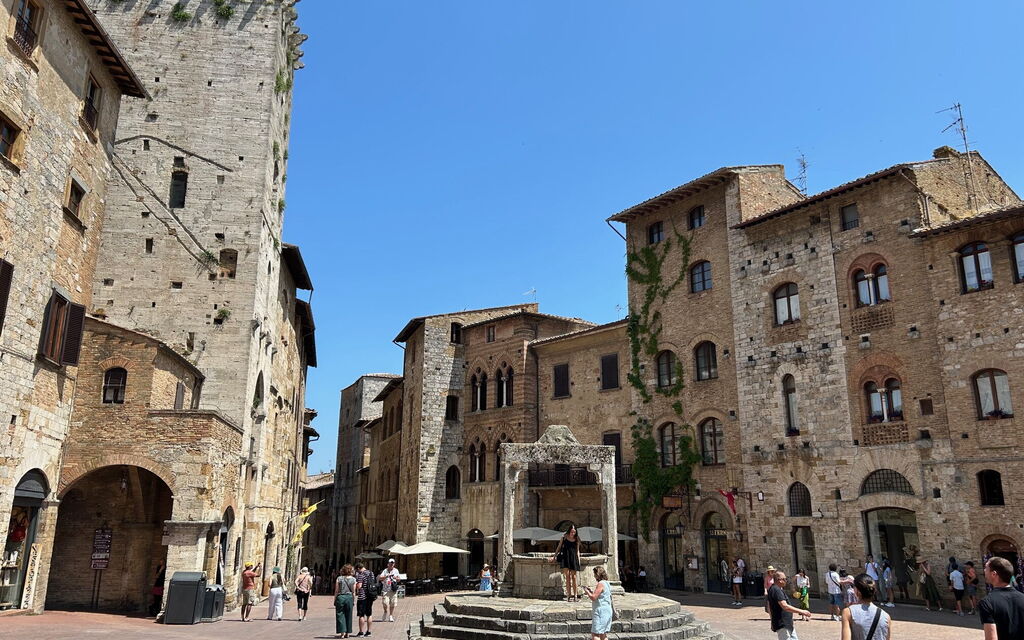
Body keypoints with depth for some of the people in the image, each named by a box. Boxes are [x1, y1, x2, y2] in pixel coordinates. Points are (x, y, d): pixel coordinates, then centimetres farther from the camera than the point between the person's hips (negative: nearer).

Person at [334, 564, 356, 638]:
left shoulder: (339, 578, -1)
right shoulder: (353, 579, 2)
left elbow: (336, 591, 0)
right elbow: (353, 591, 3)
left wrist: (335, 600, 8)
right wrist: (353, 600, 12)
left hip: (340, 597, -1)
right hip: (349, 597, 1)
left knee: (340, 615, 6)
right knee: (348, 615, 11)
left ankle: (342, 632, 0)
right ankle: (347, 633, 16)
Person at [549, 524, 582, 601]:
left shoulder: (577, 539, 5)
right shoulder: (564, 537, 2)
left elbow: (577, 550, 13)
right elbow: (559, 547, 11)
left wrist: (578, 559, 5)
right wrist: (554, 556, 13)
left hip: (573, 558, 1)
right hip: (565, 557, -1)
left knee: (573, 577, 0)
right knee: (567, 576, -6)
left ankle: (575, 596, 4)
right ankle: (568, 596, -4)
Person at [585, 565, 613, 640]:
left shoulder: (601, 584, -16)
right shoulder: (606, 583, 14)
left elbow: (593, 597, -19)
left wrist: (587, 591, -4)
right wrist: (591, 591, 16)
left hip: (601, 613, -10)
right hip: (607, 611, 10)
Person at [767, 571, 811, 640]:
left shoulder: (772, 589, 14)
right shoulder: (776, 590, -20)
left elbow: (769, 608, 21)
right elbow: (785, 606, -29)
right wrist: (801, 611, -25)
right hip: (782, 625, -11)